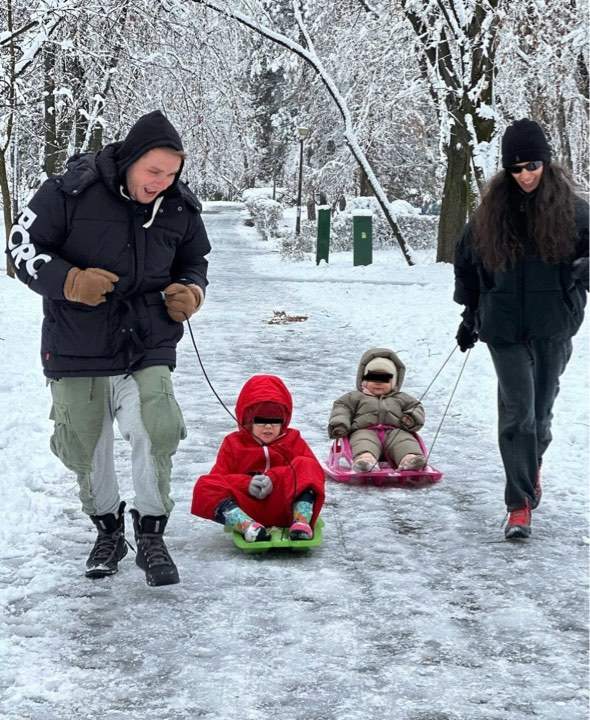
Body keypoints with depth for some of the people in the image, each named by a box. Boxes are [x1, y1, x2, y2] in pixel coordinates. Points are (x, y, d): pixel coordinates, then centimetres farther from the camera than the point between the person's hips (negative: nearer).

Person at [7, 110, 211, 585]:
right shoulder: (71, 191, -14)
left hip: (148, 347, 1)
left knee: (156, 434, -16)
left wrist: (190, 293, -5)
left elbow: (194, 262, 17)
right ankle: (108, 530, 32)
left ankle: (151, 536, 2)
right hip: (77, 347, -1)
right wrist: (70, 281, -23)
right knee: (86, 447, 9)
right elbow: (23, 246, -8)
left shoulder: (180, 207, -1)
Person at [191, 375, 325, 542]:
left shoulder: (293, 440, 17)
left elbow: (315, 472, -1)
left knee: (306, 466, -21)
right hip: (247, 512, 0)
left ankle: (301, 522, -41)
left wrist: (275, 479, -16)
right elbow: (217, 477, 5)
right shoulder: (234, 443, 18)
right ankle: (247, 526, -46)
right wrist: (246, 484, -17)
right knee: (204, 486, -22)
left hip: (285, 507, 0)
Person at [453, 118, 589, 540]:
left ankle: (532, 464, 43)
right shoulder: (493, 209, 3)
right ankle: (520, 504, -4)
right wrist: (471, 313, 15)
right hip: (505, 327, 0)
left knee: (541, 408, 12)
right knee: (517, 413, -8)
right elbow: (466, 259, 16)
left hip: (553, 327, 0)